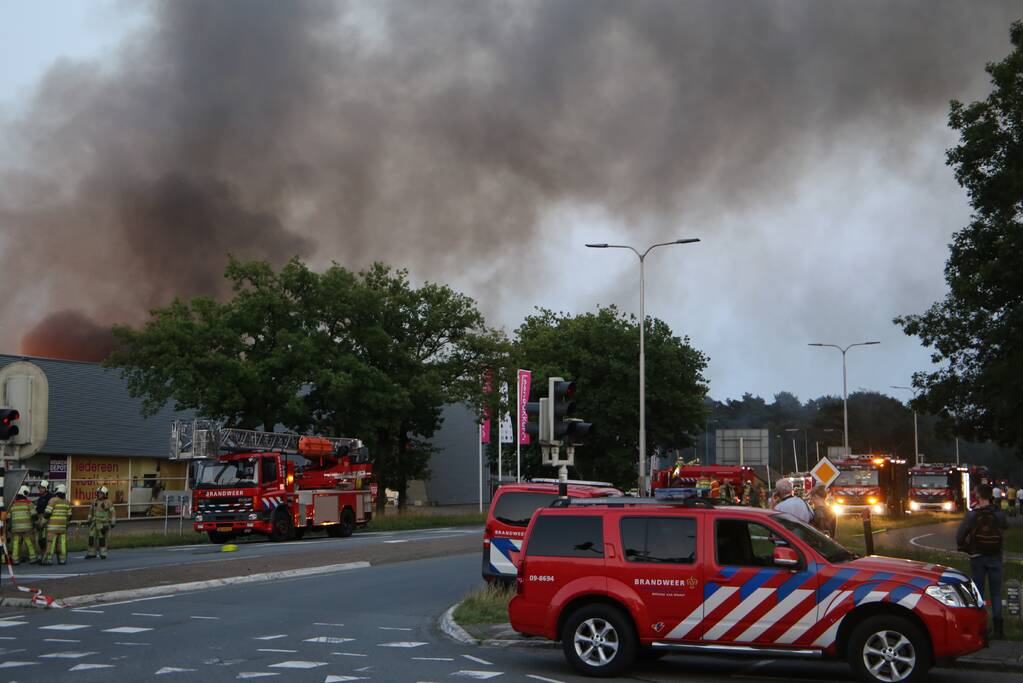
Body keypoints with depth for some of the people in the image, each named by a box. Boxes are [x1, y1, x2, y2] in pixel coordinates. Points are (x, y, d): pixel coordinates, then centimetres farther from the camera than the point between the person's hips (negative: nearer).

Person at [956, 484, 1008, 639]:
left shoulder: (972, 515, -12)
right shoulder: (999, 514, -7)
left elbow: (959, 536, -12)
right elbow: (1006, 526, 15)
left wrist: (964, 548, 6)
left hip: (977, 557, -1)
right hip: (995, 557, 1)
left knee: (978, 592, 8)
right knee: (996, 593, 8)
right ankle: (998, 628, 4)